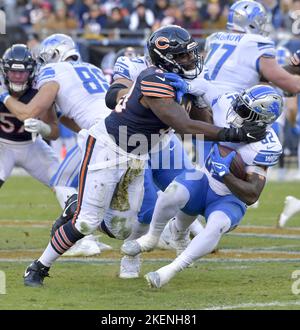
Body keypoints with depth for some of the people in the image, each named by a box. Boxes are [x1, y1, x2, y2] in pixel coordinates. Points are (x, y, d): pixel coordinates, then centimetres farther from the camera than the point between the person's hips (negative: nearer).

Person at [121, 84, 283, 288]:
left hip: (230, 200, -3)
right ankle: (151, 238, -4)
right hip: (204, 181, 3)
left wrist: (225, 174, -36)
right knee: (174, 193, -30)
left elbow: (251, 196, -24)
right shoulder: (226, 104, -13)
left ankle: (171, 271, -27)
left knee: (217, 225, -36)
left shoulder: (266, 146, -24)